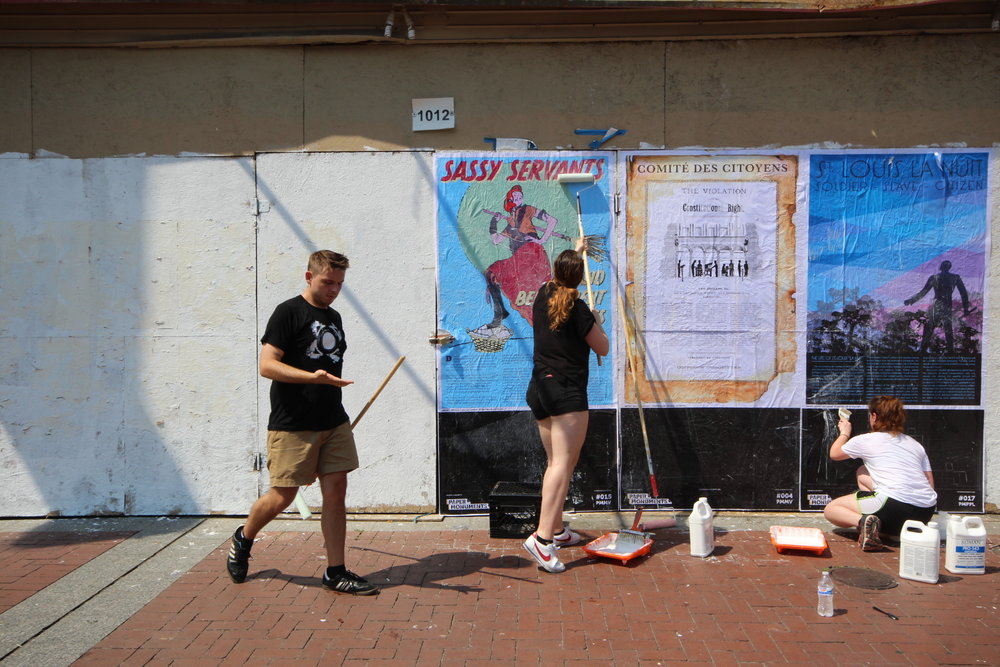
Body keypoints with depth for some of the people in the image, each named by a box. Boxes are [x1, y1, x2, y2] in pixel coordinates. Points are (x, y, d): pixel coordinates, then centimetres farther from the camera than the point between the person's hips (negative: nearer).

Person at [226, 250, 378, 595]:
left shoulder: (334, 317, 16)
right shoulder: (288, 312, -6)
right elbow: (267, 365, -15)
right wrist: (313, 377, -26)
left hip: (334, 423, 6)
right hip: (292, 424, -6)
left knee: (336, 492, 3)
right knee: (282, 496, 1)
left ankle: (336, 572, 11)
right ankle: (243, 539, 31)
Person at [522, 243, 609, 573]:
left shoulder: (543, 295, 9)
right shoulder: (577, 309, -11)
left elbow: (556, 278, 34)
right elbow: (602, 348, -1)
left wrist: (576, 251, 49)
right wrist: (596, 323, 16)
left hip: (539, 389, 8)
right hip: (567, 392, -8)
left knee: (556, 463, 17)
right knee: (563, 463, -12)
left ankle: (556, 529, 25)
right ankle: (542, 537, -21)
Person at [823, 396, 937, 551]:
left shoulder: (865, 440, 5)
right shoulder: (915, 444, 21)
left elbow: (834, 454, 22)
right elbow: (930, 483, 17)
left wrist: (844, 433, 41)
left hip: (896, 505, -7)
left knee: (831, 509, 10)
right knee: (863, 472, 29)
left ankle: (863, 520, -20)